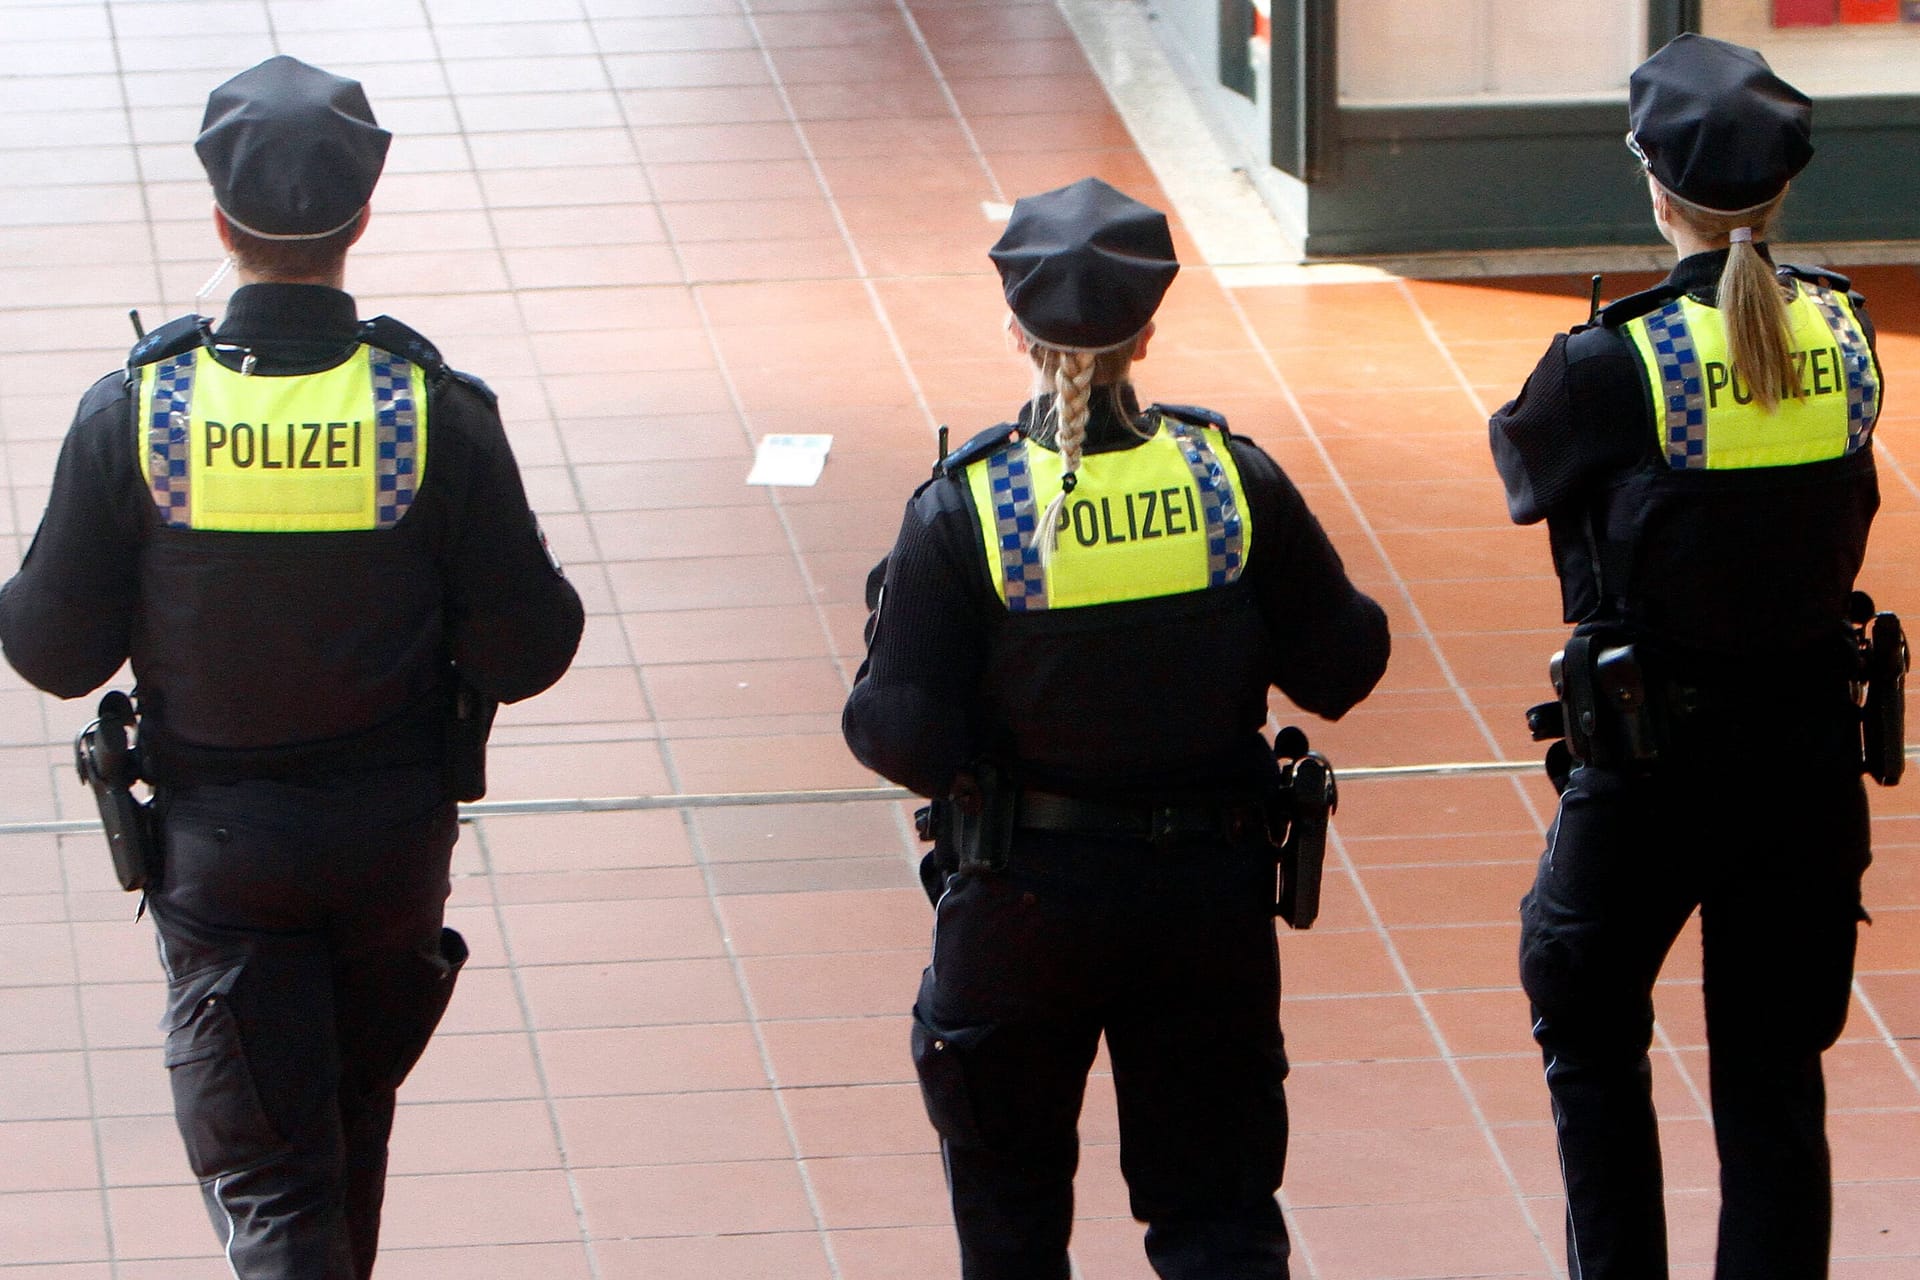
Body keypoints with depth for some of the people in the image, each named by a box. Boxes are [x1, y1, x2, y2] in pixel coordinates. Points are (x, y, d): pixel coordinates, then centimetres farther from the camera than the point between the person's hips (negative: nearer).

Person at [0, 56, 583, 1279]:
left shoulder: (136, 412, -16)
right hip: (393, 832, 2)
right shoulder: (436, 412, -15)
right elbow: (528, 649, -10)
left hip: (217, 842, -1)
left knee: (263, 1173, 3)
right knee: (354, 1101, 26)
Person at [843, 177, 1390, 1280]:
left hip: (1023, 900, -1)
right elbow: (1341, 667, -2)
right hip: (1211, 895, 1)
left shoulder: (966, 511, -15)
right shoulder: (1236, 482, -9)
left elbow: (903, 736, -16)